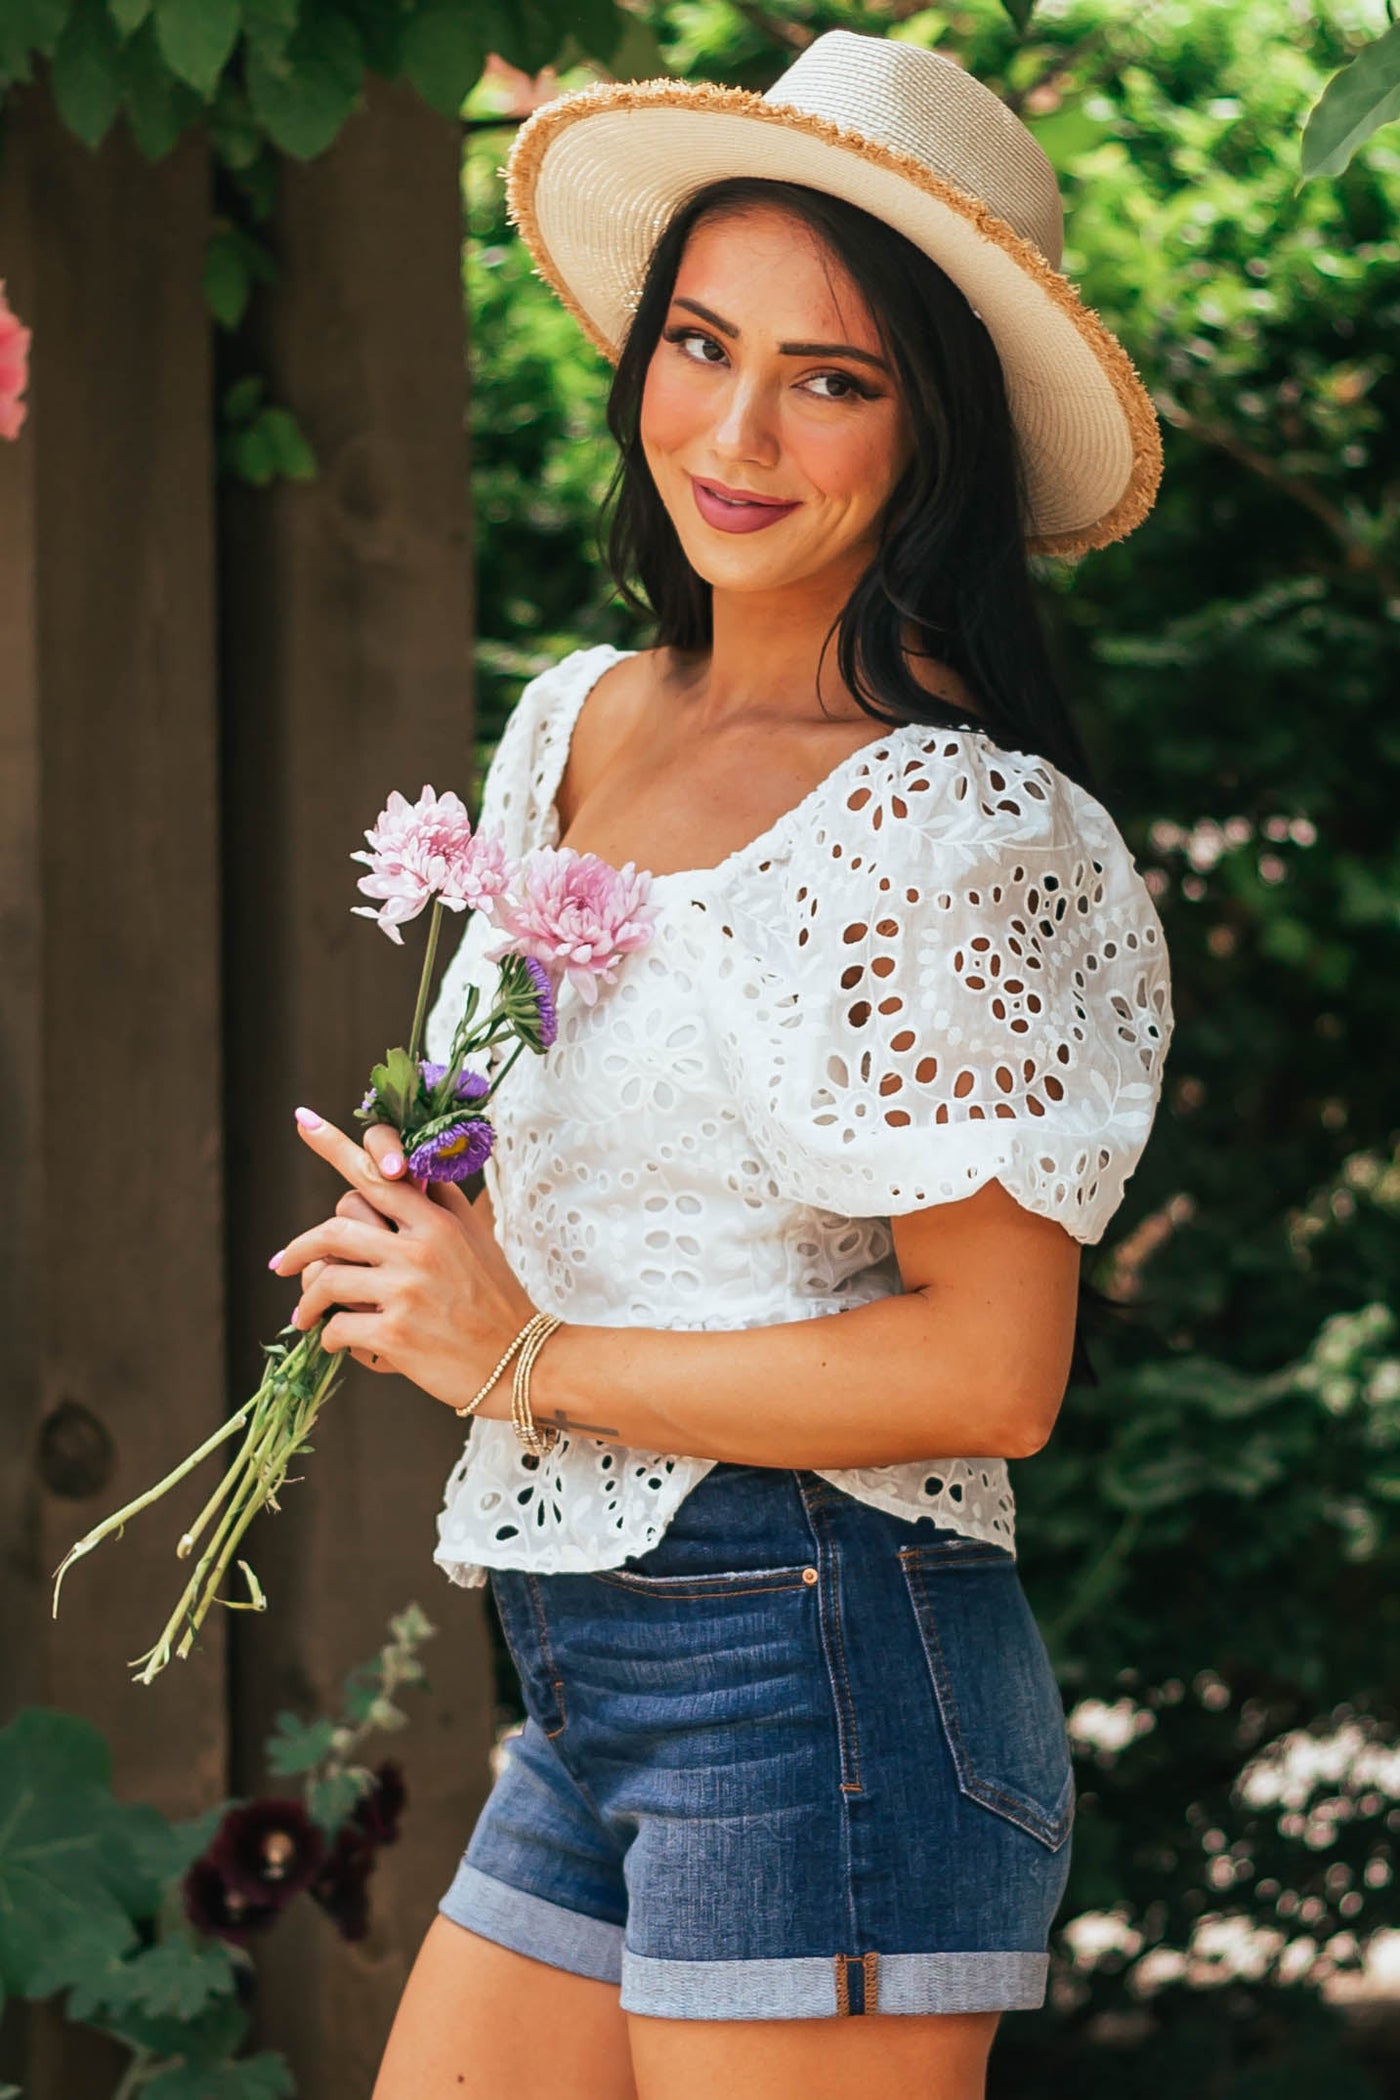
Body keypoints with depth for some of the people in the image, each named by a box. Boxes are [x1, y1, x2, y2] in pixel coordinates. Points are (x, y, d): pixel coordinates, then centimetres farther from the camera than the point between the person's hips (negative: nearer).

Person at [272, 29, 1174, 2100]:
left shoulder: (958, 825, -13)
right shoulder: (574, 726, 11)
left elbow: (987, 1376, -18)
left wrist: (534, 1362, -12)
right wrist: (413, 1231, 3)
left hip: (819, 1690, -8)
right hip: (590, 1694, 8)